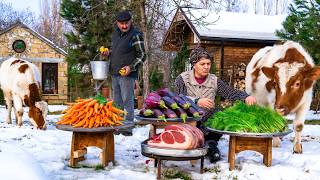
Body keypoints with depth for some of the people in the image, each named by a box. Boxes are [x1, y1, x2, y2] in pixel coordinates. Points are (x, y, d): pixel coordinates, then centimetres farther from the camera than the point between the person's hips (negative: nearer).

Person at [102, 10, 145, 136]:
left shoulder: (136, 35, -9)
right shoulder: (115, 33, 13)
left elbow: (142, 56, -9)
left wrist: (131, 67, -21)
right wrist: (108, 53, 6)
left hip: (127, 74, -8)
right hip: (114, 73, 8)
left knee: (127, 100, -6)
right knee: (117, 101, 13)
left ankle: (128, 128, 1)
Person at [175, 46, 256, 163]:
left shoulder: (214, 81, 8)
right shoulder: (182, 79, 0)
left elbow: (231, 93, -1)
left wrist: (246, 97, -22)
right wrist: (197, 101, -33)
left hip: (208, 124, 2)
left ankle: (211, 143, 1)